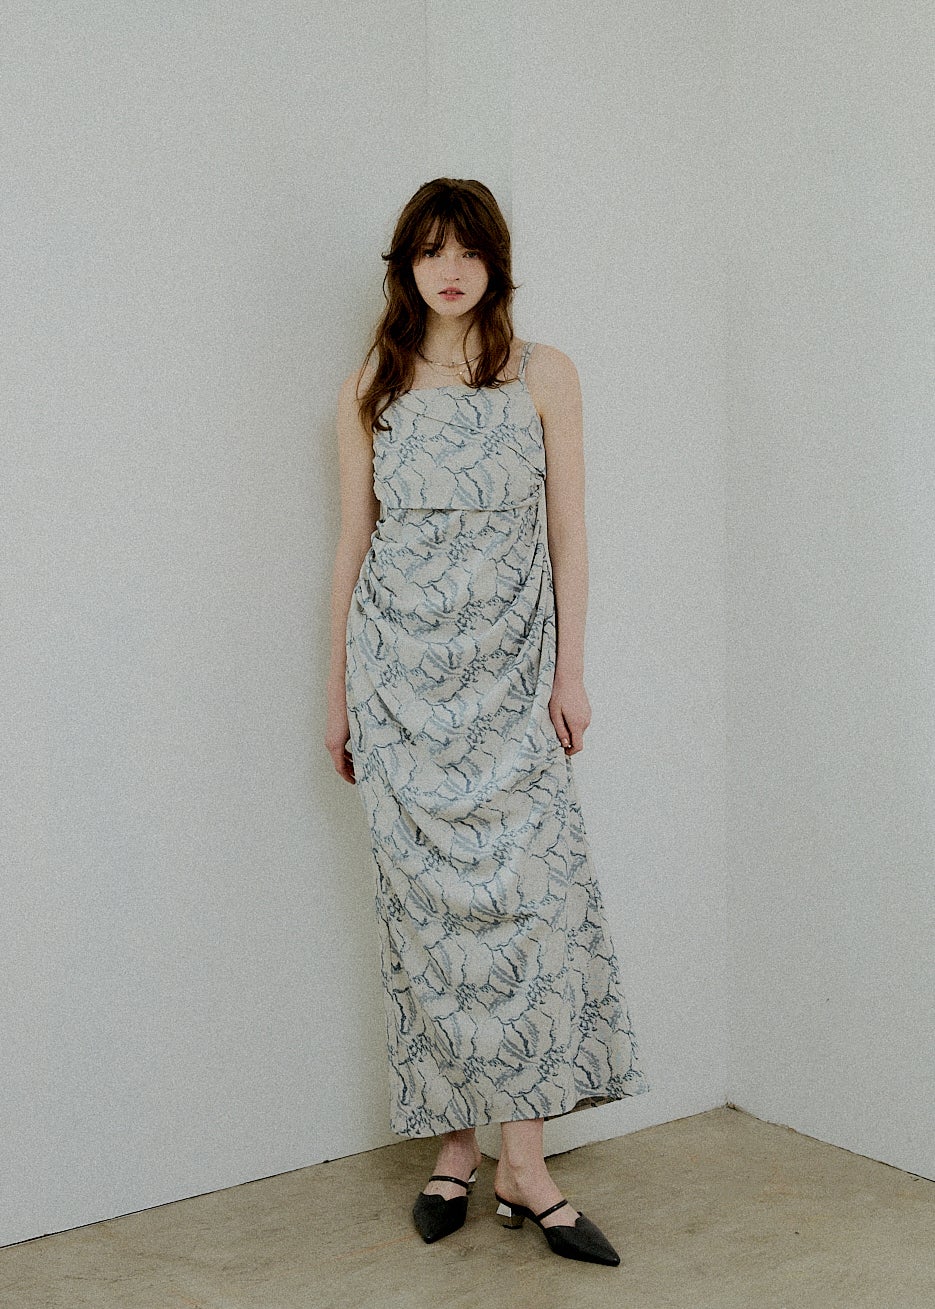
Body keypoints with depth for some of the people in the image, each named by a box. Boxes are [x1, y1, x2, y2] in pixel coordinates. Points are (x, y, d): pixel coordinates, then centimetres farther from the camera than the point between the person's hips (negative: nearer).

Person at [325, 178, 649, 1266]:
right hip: (402, 673, 1)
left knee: (520, 888, -8)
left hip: (509, 670, 0)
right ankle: (456, 1147, 11)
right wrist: (337, 693, 8)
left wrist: (571, 672, -1)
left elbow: (567, 532, 5)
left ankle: (516, 1158, 0)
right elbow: (353, 543, 10)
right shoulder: (371, 389, 8)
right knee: (430, 899, 0)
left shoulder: (544, 376, 6)